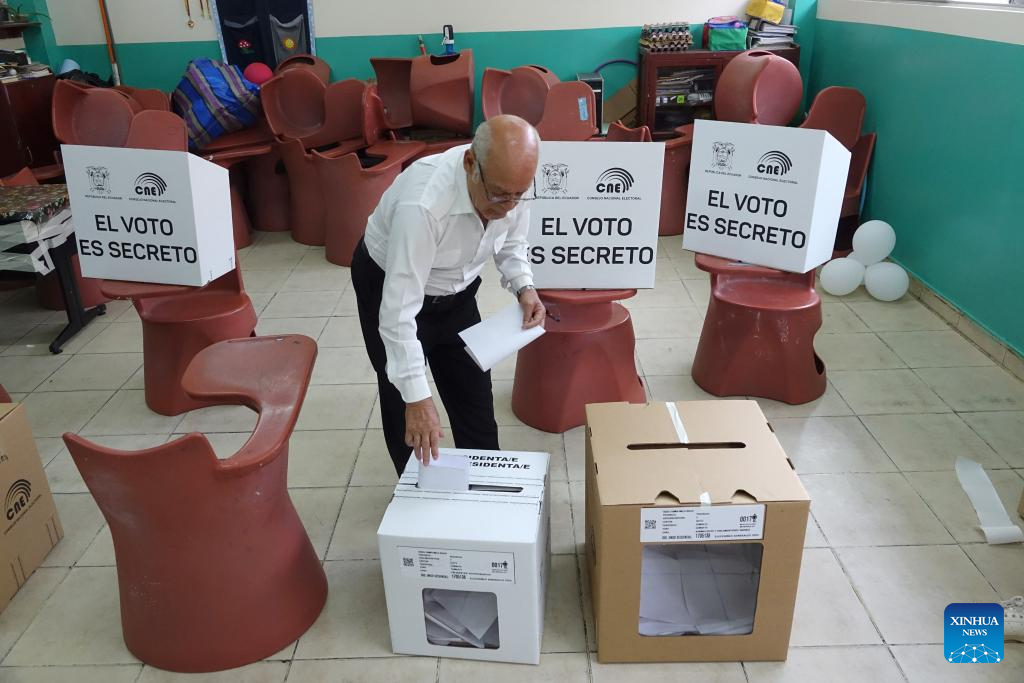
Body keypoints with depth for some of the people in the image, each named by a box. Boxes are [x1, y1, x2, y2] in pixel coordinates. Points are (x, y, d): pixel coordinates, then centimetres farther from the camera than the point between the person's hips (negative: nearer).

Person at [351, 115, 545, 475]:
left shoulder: (511, 181, -22)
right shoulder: (422, 204, -41)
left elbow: (511, 244, 0)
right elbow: (399, 310, -38)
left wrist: (523, 287, -20)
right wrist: (416, 397, -37)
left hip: (455, 289, 5)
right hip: (389, 284, -5)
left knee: (475, 396, 13)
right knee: (406, 407, 4)